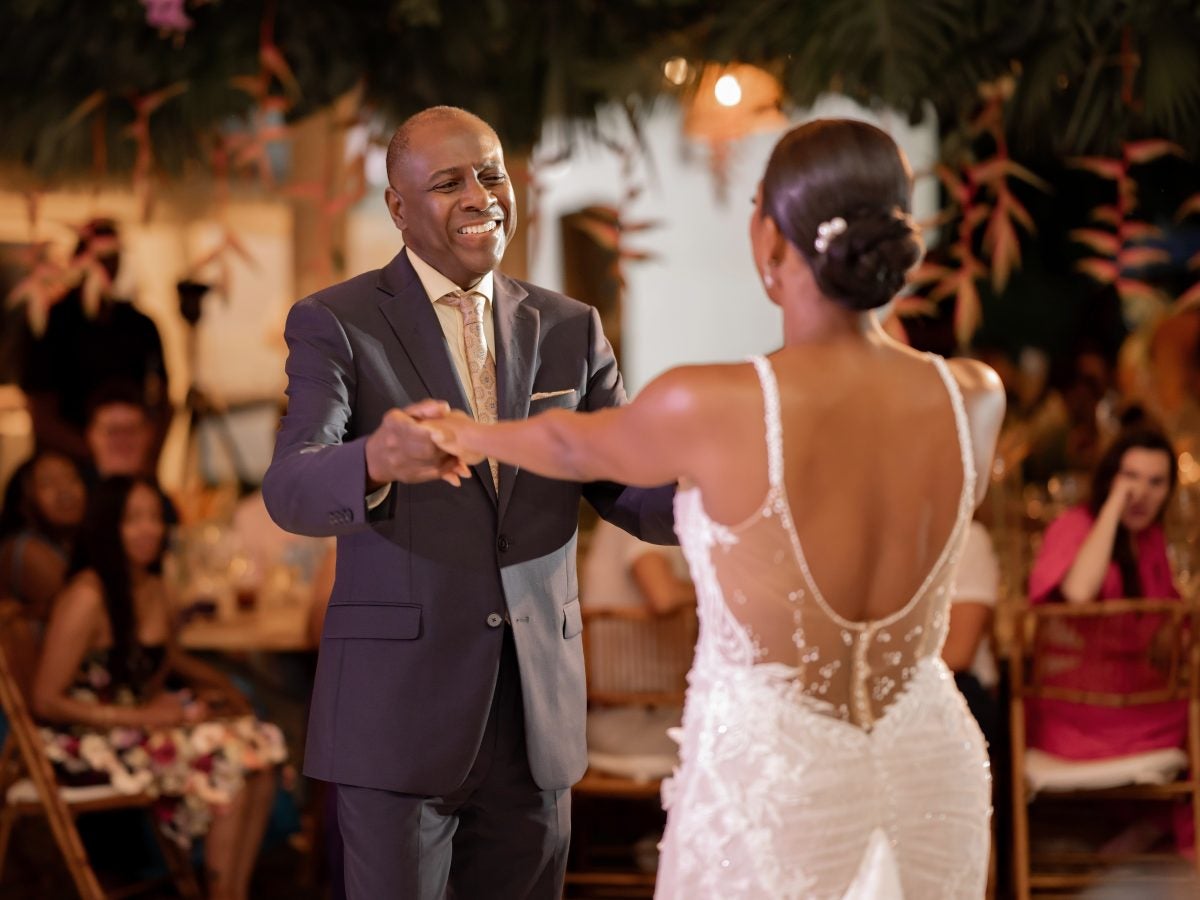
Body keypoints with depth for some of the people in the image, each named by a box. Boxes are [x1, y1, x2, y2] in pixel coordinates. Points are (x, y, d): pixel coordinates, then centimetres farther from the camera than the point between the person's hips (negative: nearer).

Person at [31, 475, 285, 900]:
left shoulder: (154, 590, 10)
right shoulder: (87, 598, -16)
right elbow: (46, 701, -17)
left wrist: (216, 682, 9)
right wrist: (141, 717, -19)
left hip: (144, 721, 8)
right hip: (90, 743, -8)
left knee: (259, 760, -11)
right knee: (228, 765, -22)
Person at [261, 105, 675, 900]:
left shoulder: (569, 329, 9)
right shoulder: (336, 324, -4)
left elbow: (630, 491, 6)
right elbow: (292, 491, -18)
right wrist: (376, 461, -42)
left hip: (537, 712, 4)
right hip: (397, 708, -4)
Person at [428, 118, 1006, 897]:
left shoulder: (713, 410, -19)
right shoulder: (975, 400, -8)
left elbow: (576, 445, 4)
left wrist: (474, 437, 26)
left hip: (769, 782, -4)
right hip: (931, 772, 4)